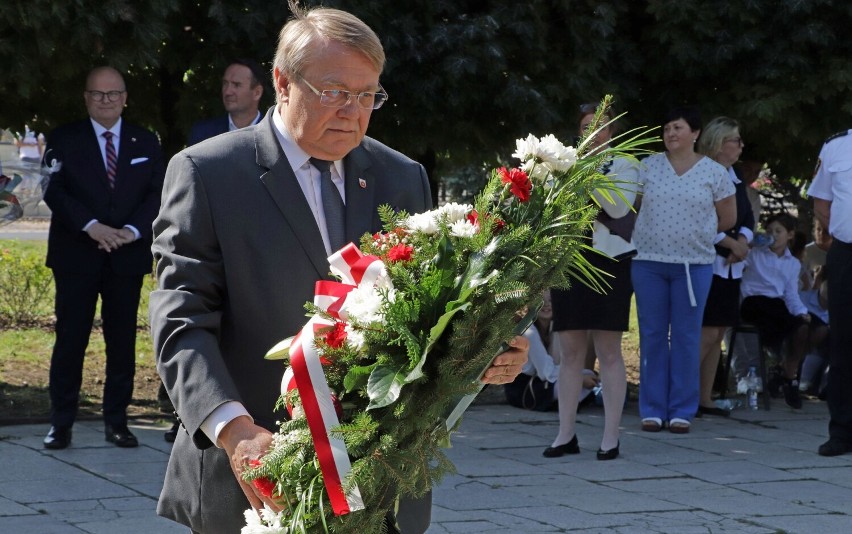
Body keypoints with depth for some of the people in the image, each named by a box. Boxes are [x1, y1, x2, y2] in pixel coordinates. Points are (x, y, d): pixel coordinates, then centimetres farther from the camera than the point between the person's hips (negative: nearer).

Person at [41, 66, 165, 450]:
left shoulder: (146, 144, 11)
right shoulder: (63, 140, 5)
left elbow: (157, 194, 4)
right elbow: (53, 190, -5)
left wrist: (133, 230, -13)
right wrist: (91, 226, -17)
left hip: (127, 256, 2)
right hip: (76, 256, -2)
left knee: (123, 341, 3)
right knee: (70, 339, -2)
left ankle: (116, 421, 10)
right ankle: (61, 423, 3)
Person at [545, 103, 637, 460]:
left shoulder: (623, 165, 4)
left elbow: (620, 207, -13)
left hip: (607, 263, -3)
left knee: (609, 352, -2)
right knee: (570, 352, 5)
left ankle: (610, 437, 0)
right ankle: (566, 434, 9)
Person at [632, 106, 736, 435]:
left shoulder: (714, 172, 2)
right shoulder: (648, 167, 6)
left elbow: (727, 219, 9)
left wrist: (694, 232, 10)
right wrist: (658, 230, 4)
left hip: (694, 263, -1)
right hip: (648, 261, 1)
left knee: (686, 336, 2)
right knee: (652, 335, 4)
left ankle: (682, 411, 8)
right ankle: (652, 409, 10)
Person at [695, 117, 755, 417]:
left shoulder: (734, 179, 16)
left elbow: (748, 220, 15)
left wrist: (742, 242, -6)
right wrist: (733, 244, -12)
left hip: (730, 266, 9)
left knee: (718, 334, 9)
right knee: (707, 333, -12)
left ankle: (704, 399, 13)